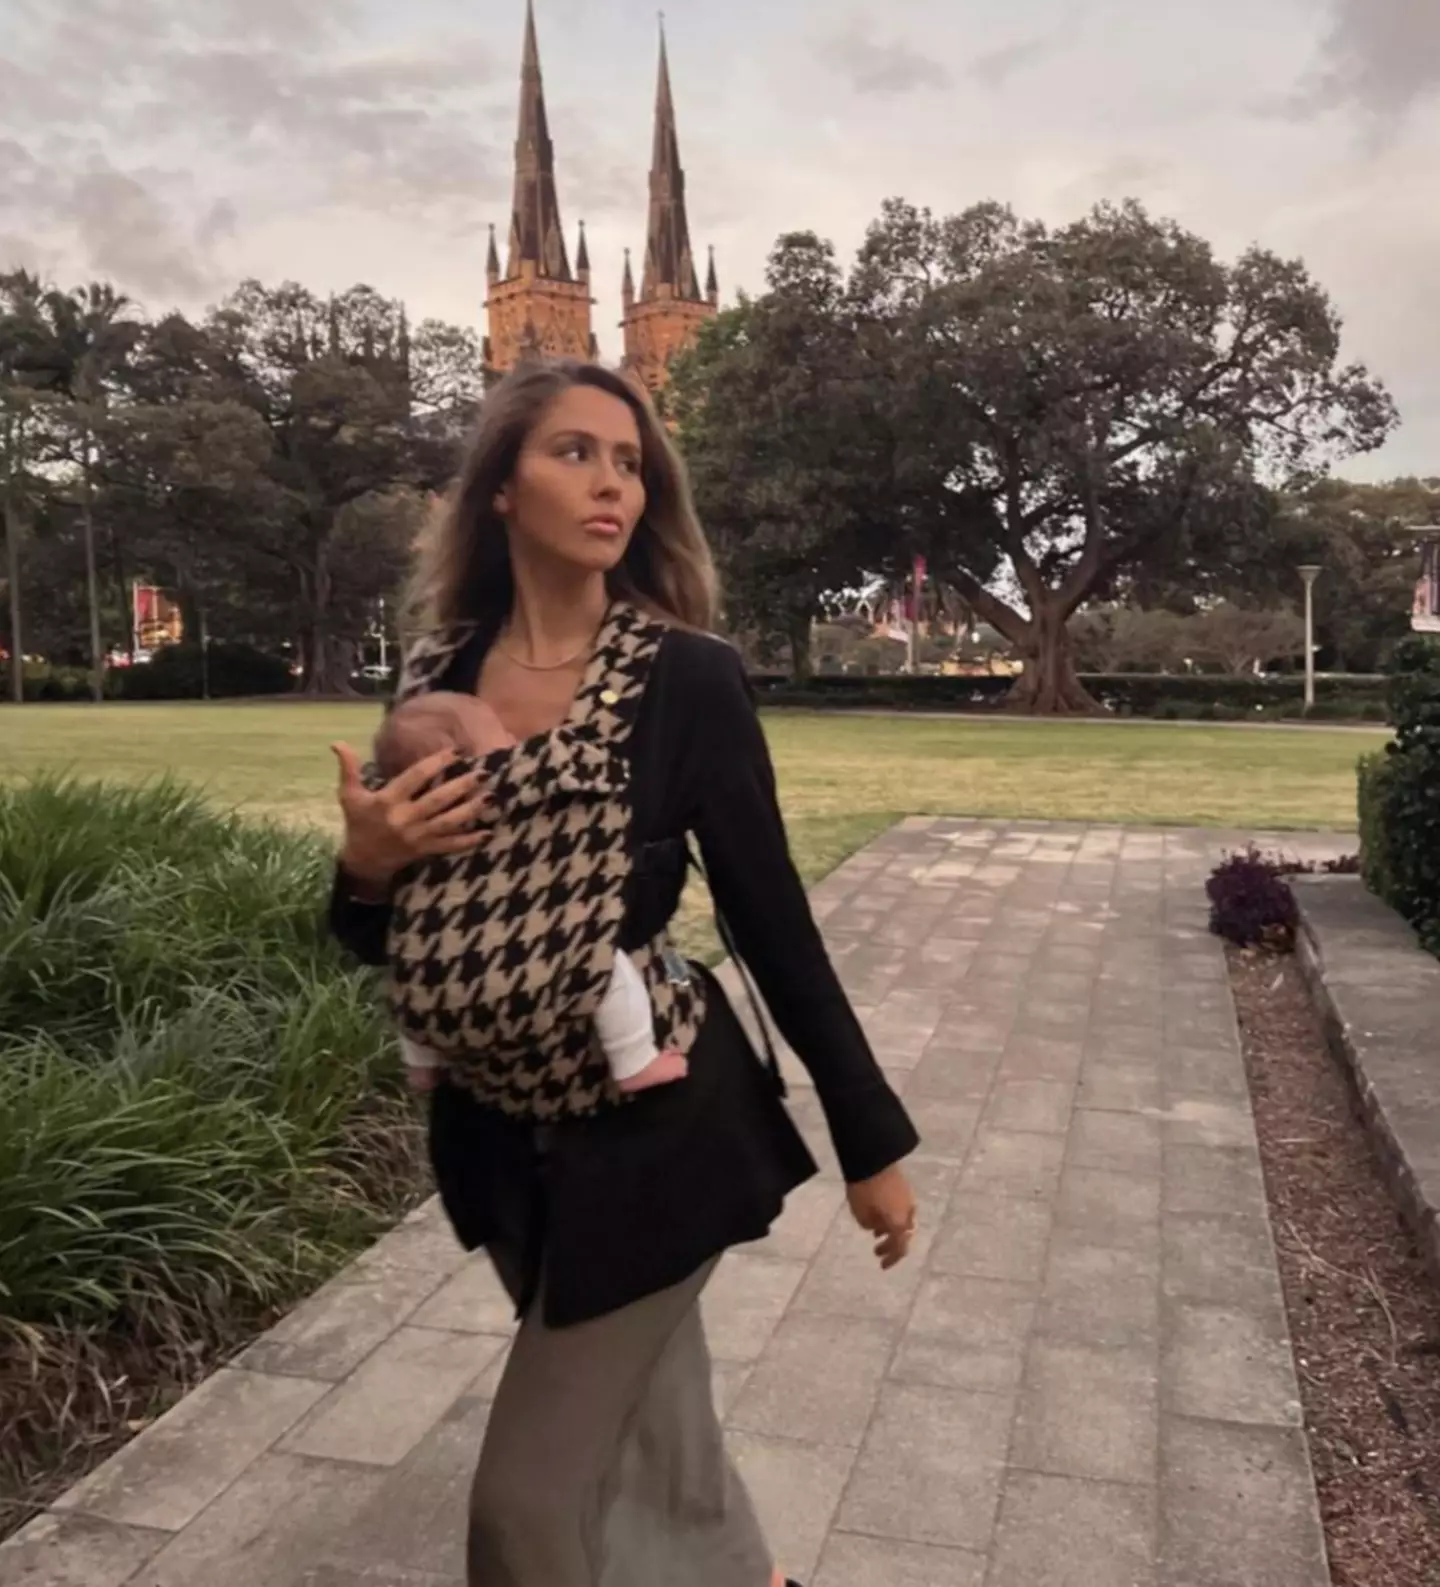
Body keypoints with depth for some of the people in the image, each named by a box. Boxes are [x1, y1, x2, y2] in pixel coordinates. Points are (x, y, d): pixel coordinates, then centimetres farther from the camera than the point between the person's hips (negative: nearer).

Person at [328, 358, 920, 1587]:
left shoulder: (685, 674, -12)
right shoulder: (435, 676, 0)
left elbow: (772, 918, -9)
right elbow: (389, 934, 8)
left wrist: (871, 1140, -4)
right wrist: (363, 866, -15)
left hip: (653, 1127, -4)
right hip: (502, 1136, 5)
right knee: (654, 1437, 23)